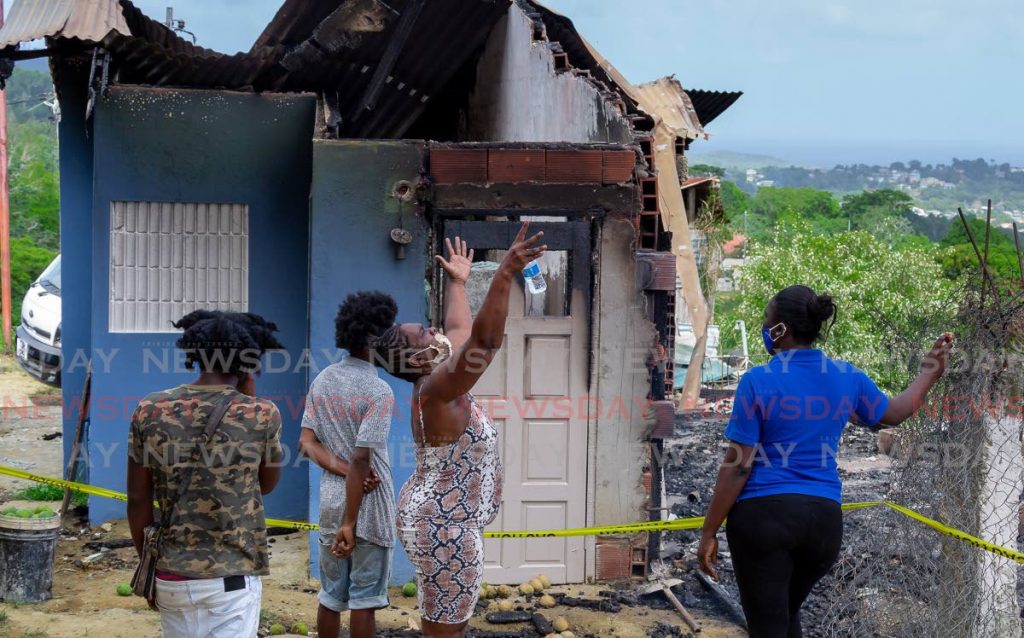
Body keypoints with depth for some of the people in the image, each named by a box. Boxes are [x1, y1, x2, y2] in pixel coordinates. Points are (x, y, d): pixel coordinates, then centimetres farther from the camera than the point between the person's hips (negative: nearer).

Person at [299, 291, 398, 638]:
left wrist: (343, 469, -7)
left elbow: (306, 442, 3)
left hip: (331, 502, 7)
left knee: (331, 595, 13)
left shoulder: (322, 381, 7)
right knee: (364, 598, 2)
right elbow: (361, 459, -20)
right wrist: (350, 523, -18)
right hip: (367, 506, -6)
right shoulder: (379, 392, -16)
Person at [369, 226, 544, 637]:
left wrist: (458, 282, 35)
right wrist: (505, 276, -41)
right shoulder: (437, 389, -20)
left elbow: (461, 333, 25)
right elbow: (485, 341, -35)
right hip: (444, 527, -11)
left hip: (442, 520, 11)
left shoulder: (435, 383, 7)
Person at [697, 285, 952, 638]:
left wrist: (709, 532, -4)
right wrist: (930, 372, 36)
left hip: (763, 513, -5)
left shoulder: (758, 381, -11)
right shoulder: (848, 377, 2)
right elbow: (894, 412, 21)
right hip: (824, 517, 5)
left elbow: (737, 467, -11)